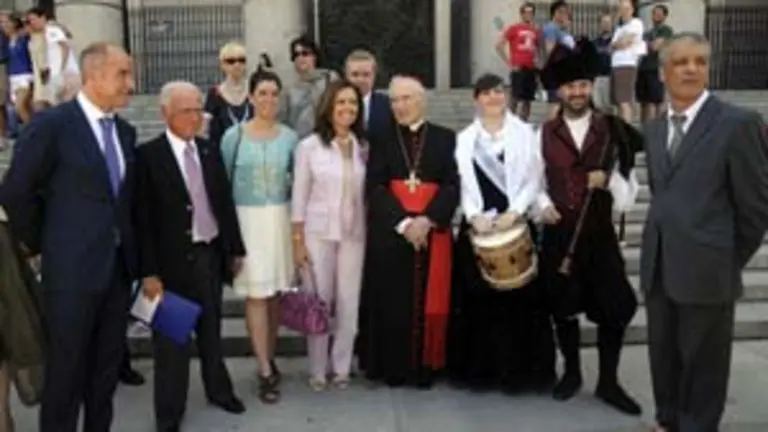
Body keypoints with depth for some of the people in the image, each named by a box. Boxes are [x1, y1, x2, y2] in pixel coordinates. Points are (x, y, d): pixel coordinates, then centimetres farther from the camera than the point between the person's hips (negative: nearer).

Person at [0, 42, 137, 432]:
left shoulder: (125, 131, 9)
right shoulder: (52, 124, -11)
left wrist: (129, 249, 9)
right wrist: (40, 243, 0)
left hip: (117, 267, 6)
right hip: (72, 268, -6)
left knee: (106, 370, 15)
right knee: (66, 372, 6)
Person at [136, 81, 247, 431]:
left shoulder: (209, 151, 7)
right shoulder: (148, 155, -11)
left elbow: (224, 202, 10)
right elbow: (143, 218, -13)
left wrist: (235, 248, 10)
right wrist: (149, 271, -16)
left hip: (211, 254, 5)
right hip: (173, 259, -5)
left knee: (211, 330, 21)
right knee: (172, 338, 7)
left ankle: (218, 389, 41)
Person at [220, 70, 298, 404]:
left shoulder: (289, 137, 3)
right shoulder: (234, 135, -2)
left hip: (280, 219, 2)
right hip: (247, 219, -2)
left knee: (276, 292, 8)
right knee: (257, 293, -5)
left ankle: (269, 359, 24)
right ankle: (266, 371, 0)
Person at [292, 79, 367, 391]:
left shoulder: (364, 147, 4)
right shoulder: (309, 146, -3)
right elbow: (299, 196, -2)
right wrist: (297, 240, -5)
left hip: (354, 234, 2)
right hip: (318, 233, -2)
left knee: (349, 302, 5)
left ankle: (342, 368, 20)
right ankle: (317, 371, 16)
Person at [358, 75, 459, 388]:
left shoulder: (445, 139, 7)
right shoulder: (381, 141, 8)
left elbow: (452, 185, -3)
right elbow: (375, 188, -3)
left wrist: (427, 220, -17)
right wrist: (403, 222, -16)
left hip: (433, 231, 0)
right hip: (389, 233, 0)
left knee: (428, 300, 3)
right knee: (392, 300, 2)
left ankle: (425, 366, 13)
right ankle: (393, 367, 12)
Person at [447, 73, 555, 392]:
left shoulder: (525, 133, 6)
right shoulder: (464, 138, 11)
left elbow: (533, 180, -1)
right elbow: (462, 183, 4)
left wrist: (513, 213, -14)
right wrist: (474, 216, -12)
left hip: (516, 224, -1)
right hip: (477, 226, 1)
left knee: (519, 296, 0)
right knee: (477, 296, 3)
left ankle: (518, 369, 10)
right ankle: (479, 369, 14)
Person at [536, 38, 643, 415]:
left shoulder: (613, 130, 1)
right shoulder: (544, 134, 3)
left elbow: (628, 190, 0)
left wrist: (609, 180, -20)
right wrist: (543, 206, -12)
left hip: (600, 233, 0)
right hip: (559, 234, 1)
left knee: (614, 309, 2)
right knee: (563, 308, 10)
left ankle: (608, 382, 19)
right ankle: (571, 372, 31)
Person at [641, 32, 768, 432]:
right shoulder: (654, 129, 10)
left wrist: (729, 261, -1)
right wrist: (665, 245, 10)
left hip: (706, 271, -6)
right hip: (658, 267, 6)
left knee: (703, 364, 9)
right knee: (663, 355, 19)